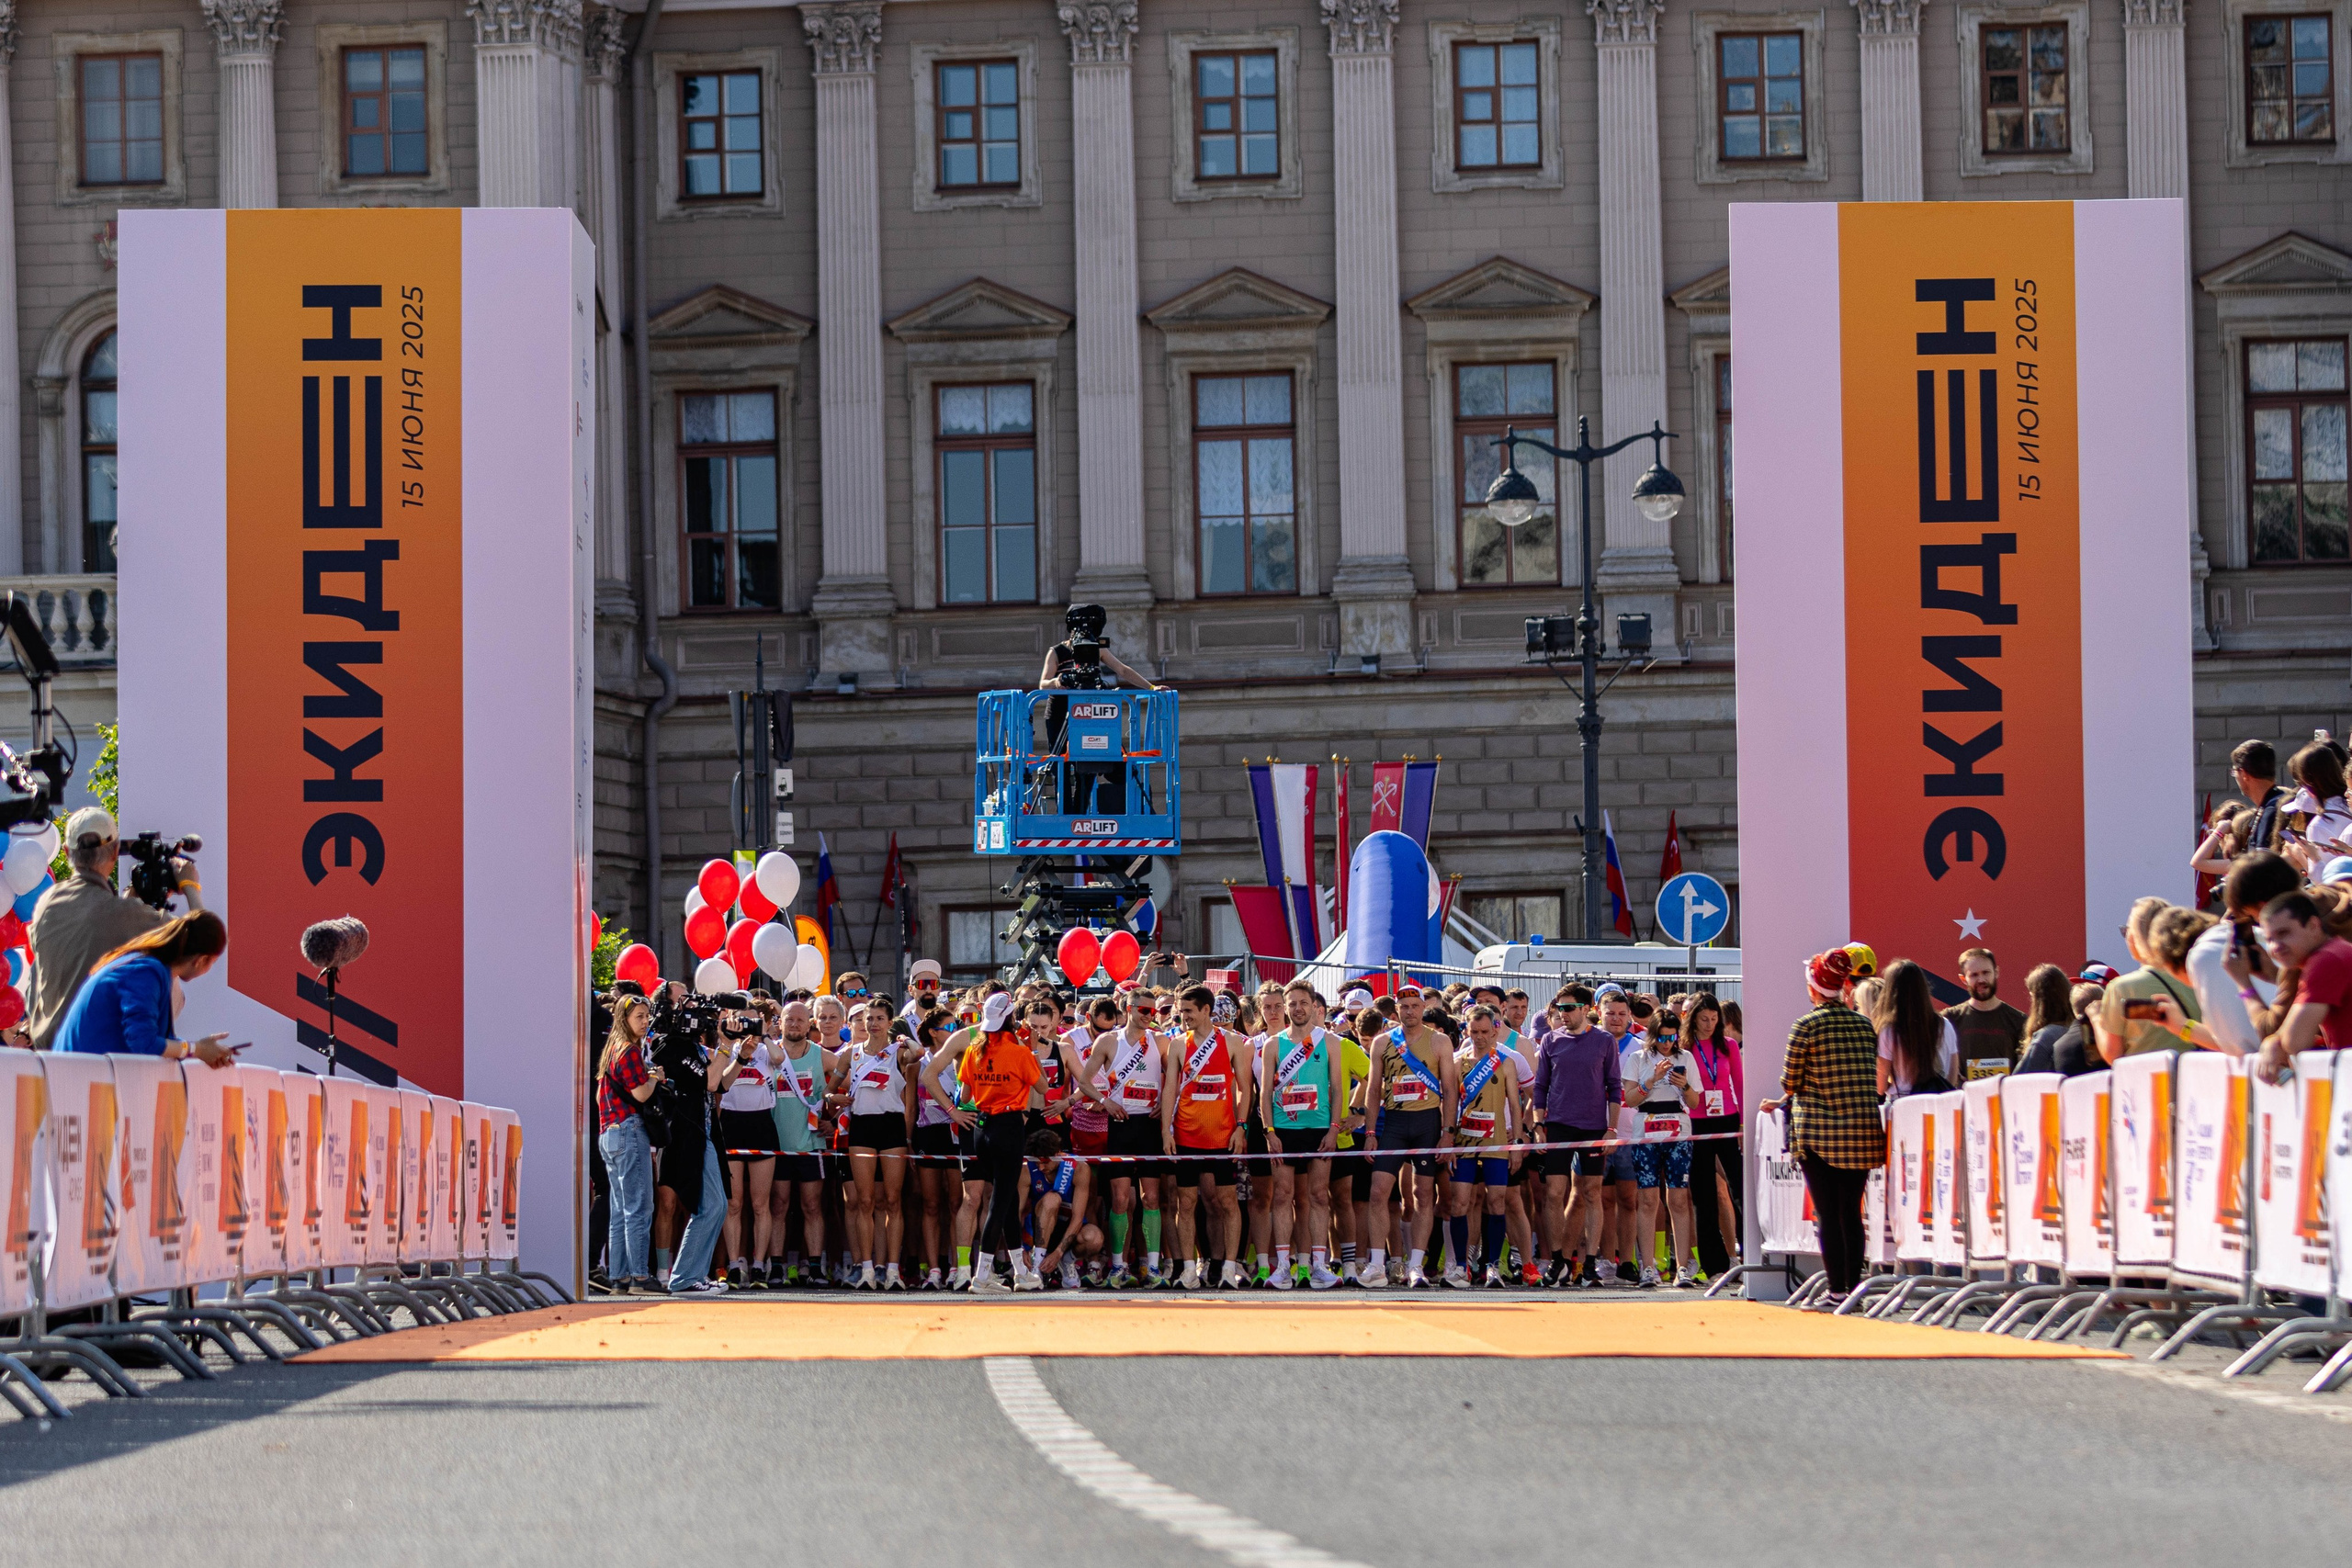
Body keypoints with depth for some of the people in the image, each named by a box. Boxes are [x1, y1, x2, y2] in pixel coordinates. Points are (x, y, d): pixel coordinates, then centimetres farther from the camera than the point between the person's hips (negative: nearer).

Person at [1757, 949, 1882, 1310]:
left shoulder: (1806, 1026, -7)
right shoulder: (1865, 1026, 7)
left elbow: (1790, 1081, -5)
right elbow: (1873, 1081, 14)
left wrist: (1783, 1100, 21)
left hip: (1819, 1132, -4)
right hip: (1862, 1131, 4)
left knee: (1828, 1214, 0)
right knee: (1851, 1211, 11)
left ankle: (1837, 1291, -3)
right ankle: (1854, 1289, 11)